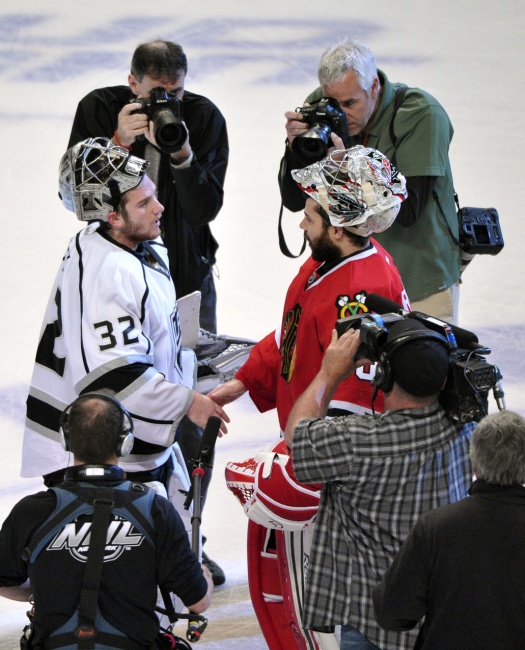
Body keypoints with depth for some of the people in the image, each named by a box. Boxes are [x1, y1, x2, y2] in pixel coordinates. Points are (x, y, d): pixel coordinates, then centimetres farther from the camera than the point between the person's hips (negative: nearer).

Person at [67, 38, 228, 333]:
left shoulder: (206, 116, -11)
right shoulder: (97, 107, -11)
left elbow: (204, 212, -17)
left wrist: (182, 156, -33)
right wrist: (119, 143, -29)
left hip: (188, 274, 1)